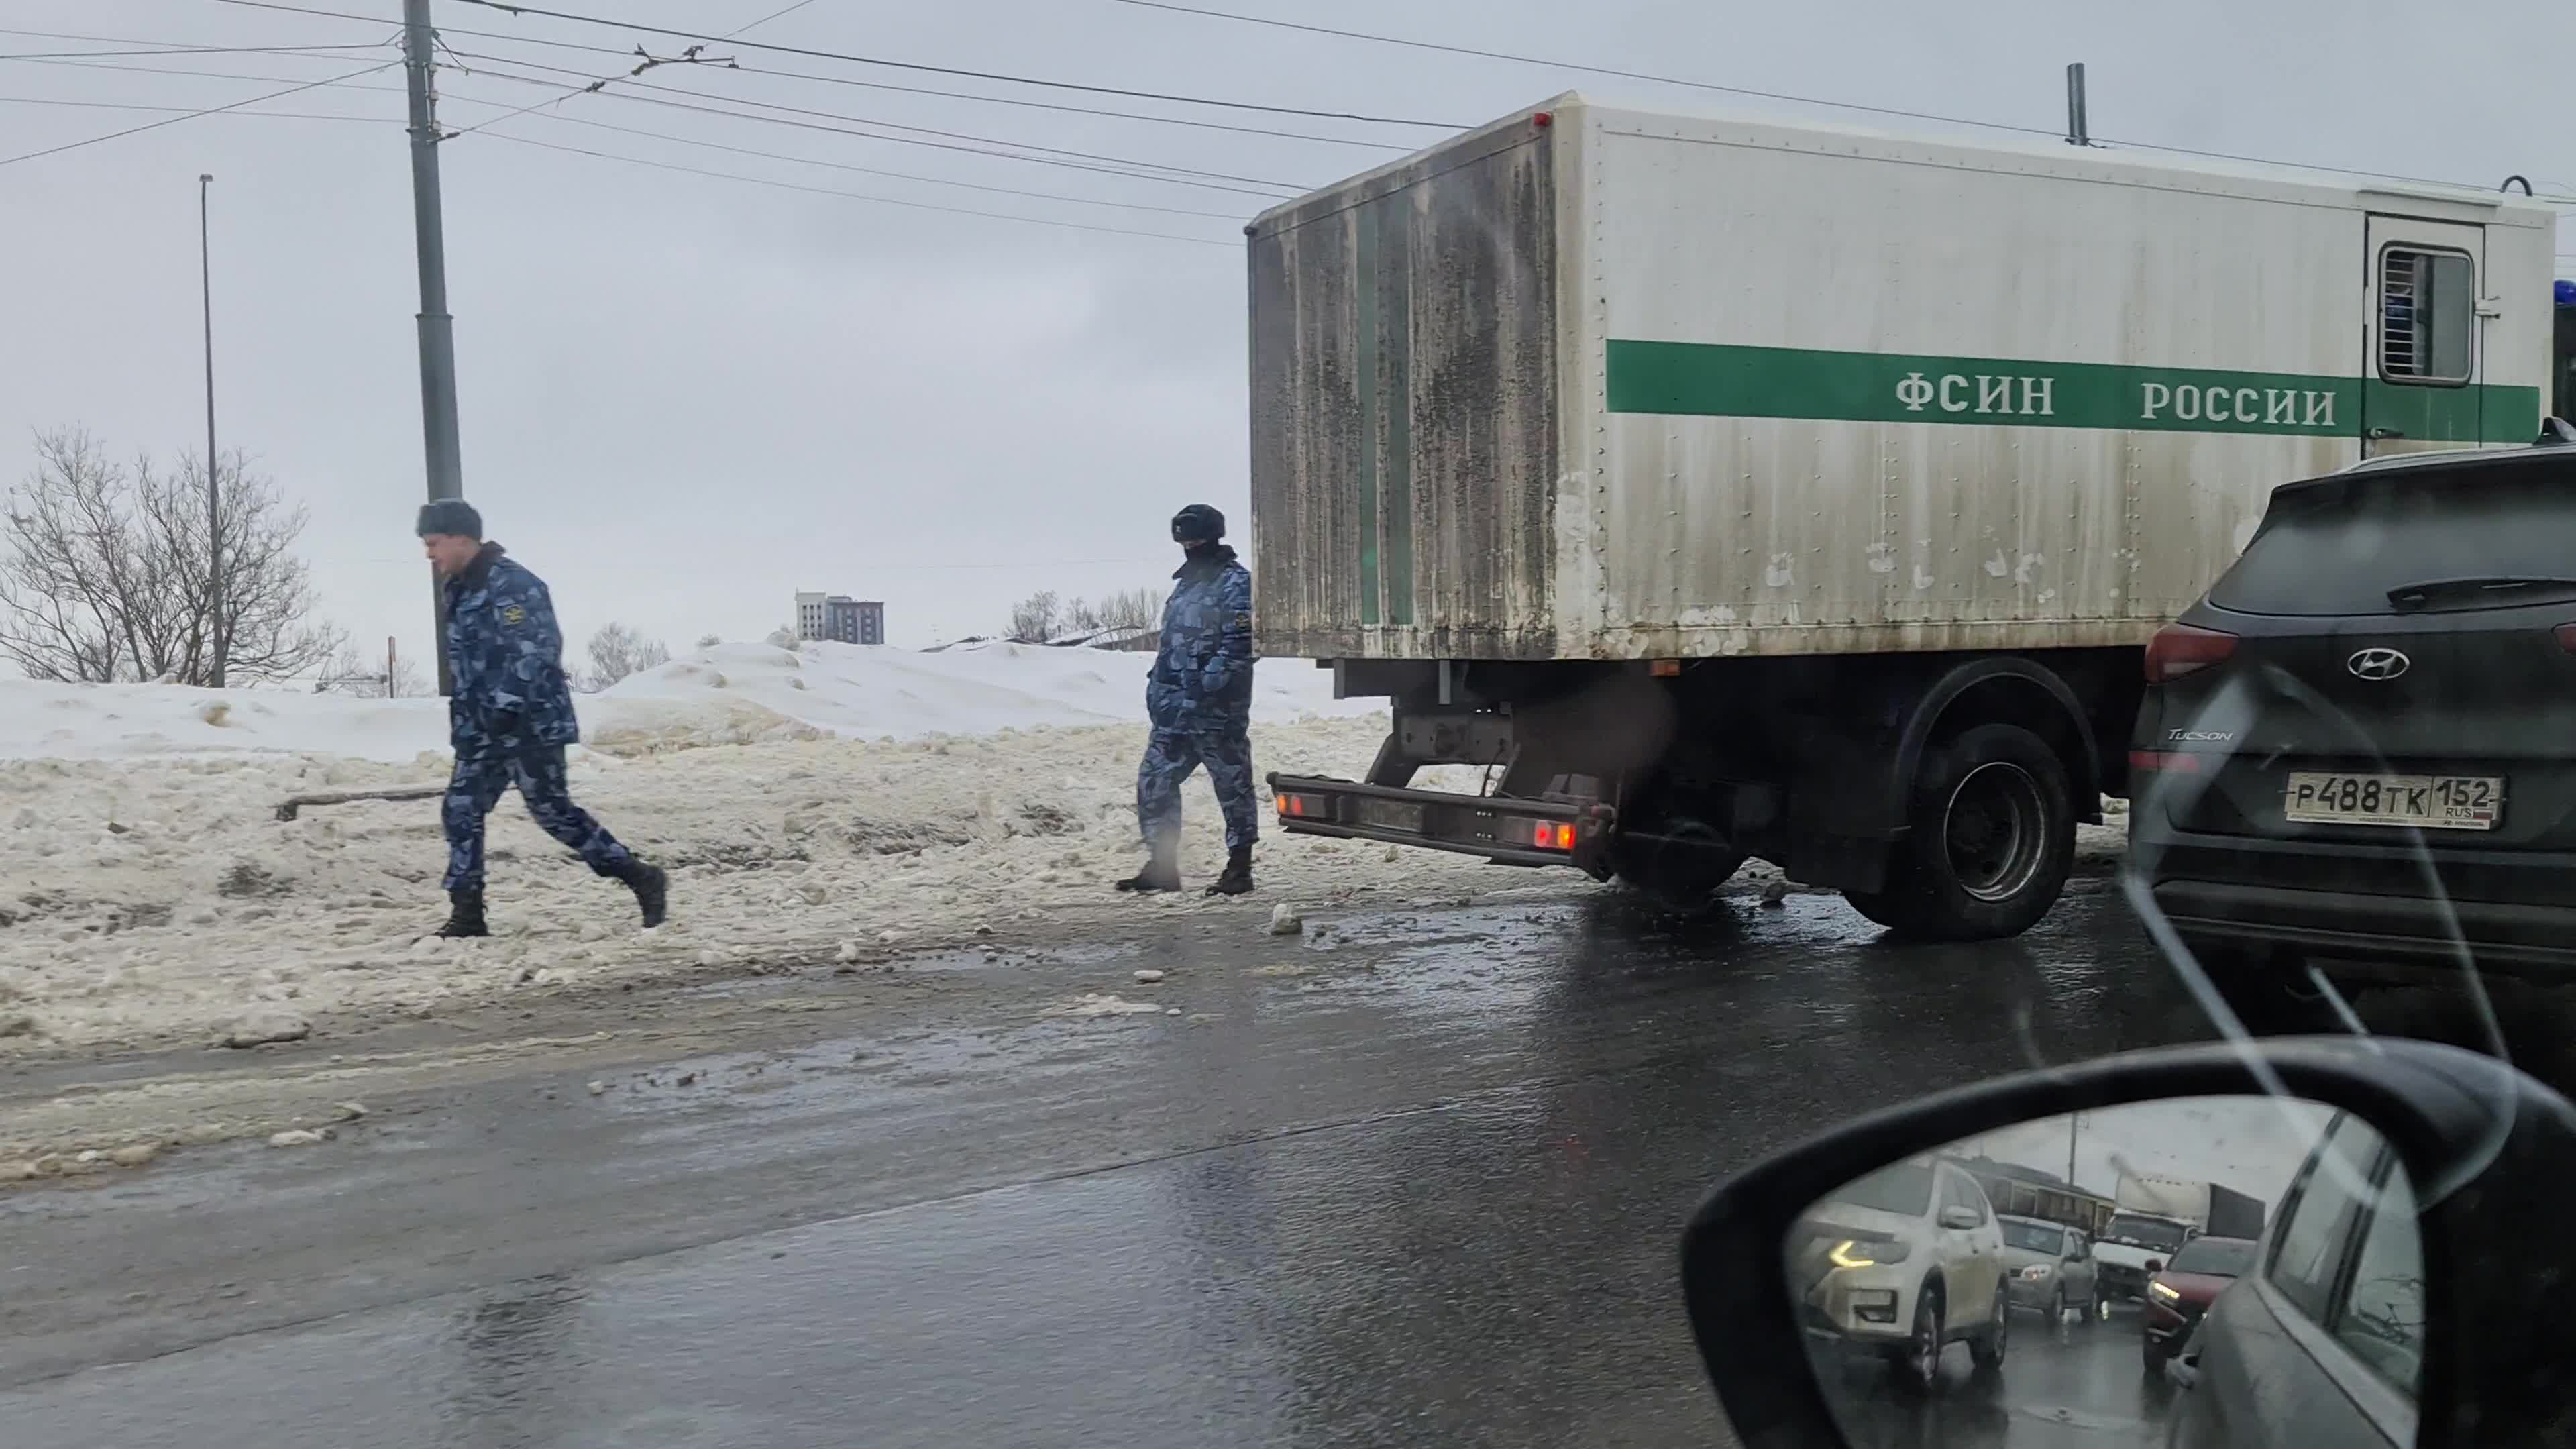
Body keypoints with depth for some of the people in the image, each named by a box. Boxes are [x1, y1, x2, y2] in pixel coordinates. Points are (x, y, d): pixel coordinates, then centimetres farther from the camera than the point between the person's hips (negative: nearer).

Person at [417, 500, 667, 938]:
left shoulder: (511, 582, -16)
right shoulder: (458, 589, 15)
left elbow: (537, 650, -23)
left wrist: (508, 706, -26)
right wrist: (465, 717, 21)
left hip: (531, 722, -9)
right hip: (486, 728, 9)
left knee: (554, 812, -7)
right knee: (461, 812, 4)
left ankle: (643, 880, 3)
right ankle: (467, 914, 9)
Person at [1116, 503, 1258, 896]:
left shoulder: (1236, 582, -6)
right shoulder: (1185, 584, 21)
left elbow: (1240, 641, -16)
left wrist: (1212, 681, -22)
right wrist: (1158, 685, 18)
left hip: (1217, 708, -9)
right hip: (1175, 708, 9)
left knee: (1232, 783, 0)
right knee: (1154, 780, 7)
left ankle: (1240, 868, 7)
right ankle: (1162, 866, 15)